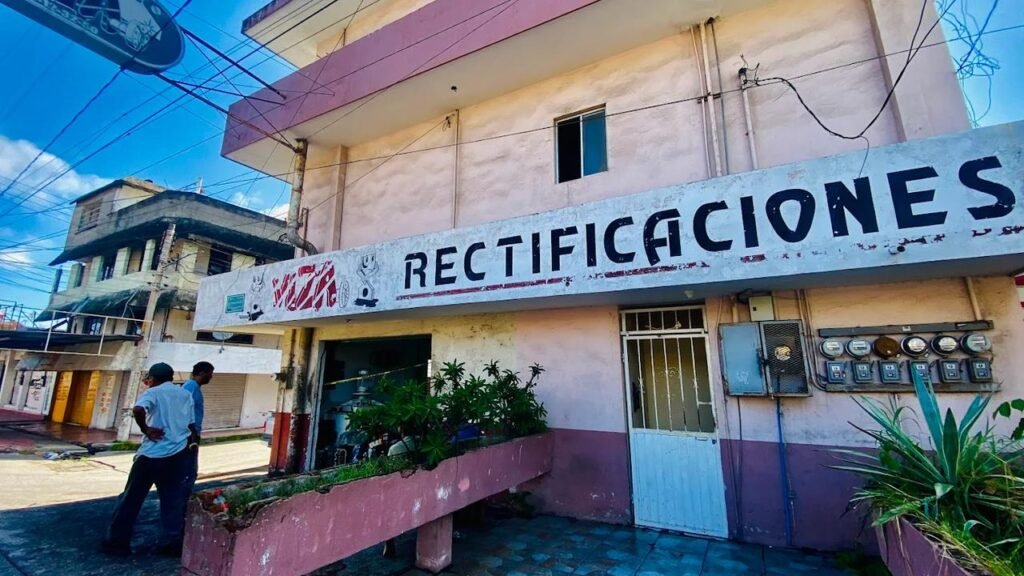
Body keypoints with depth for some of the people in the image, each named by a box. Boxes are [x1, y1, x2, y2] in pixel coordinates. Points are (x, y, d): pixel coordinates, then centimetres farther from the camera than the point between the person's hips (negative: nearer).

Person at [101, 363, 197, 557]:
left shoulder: (153, 392, -3)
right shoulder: (186, 395, 11)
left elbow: (138, 410, -26)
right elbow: (191, 425, 13)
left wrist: (145, 429, -12)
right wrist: (193, 438, 28)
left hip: (151, 454, -4)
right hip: (178, 454, 4)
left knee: (131, 498, 14)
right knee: (173, 501, 12)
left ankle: (117, 542, 23)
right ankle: (172, 544, 16)